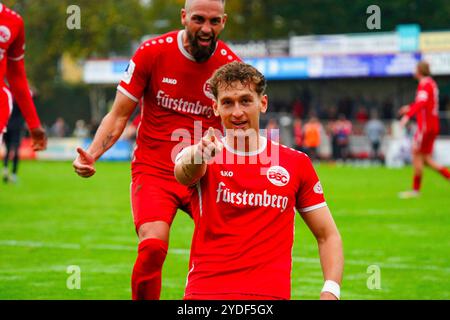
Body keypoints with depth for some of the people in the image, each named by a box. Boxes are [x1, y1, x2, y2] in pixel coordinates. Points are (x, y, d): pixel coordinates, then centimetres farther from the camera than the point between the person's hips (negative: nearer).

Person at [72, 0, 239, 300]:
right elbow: (119, 116, 1)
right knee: (153, 245, -24)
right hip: (154, 171, -2)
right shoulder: (152, 52, -6)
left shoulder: (230, 65, -2)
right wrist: (91, 154, -14)